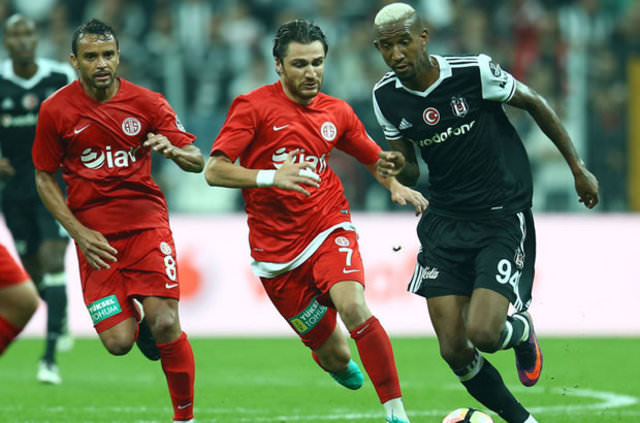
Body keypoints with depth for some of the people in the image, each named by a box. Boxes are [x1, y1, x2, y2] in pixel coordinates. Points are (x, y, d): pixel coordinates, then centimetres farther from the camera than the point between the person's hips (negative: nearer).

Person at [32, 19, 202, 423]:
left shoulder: (147, 102, -2)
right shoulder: (56, 110, -2)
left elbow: (197, 161, -1)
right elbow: (44, 178, 6)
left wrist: (172, 150, -25)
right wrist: (79, 233, -5)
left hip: (146, 222, 0)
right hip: (95, 234, 0)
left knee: (165, 325, -16)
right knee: (118, 342, -11)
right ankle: (135, 320, 27)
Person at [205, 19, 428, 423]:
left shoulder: (337, 112, 5)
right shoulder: (254, 107, -7)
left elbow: (374, 158, 20)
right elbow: (214, 171, -12)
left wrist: (396, 186, -2)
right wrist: (269, 177, -28)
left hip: (329, 229, 1)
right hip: (277, 250, -1)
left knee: (354, 307, -31)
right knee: (335, 357, 1)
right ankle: (339, 363, 42)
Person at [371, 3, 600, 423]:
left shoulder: (475, 72, -17)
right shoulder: (386, 97, -2)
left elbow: (535, 104, 0)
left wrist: (578, 168, 5)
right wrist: (397, 166, -14)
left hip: (503, 218, -4)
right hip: (445, 223, 4)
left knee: (483, 333, -19)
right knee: (454, 351, -3)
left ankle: (521, 329, 18)